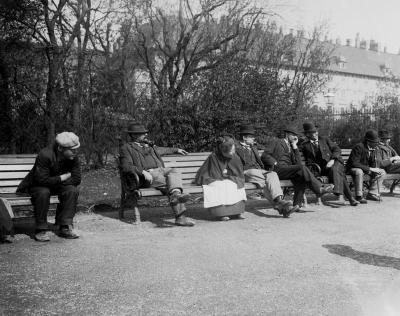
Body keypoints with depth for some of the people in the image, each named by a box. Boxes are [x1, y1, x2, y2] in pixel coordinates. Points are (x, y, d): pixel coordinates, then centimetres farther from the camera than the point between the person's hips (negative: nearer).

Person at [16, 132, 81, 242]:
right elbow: (42, 180, -34)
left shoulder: (73, 158, -13)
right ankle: (41, 230, -22)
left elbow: (76, 179, -14)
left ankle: (65, 227, -17)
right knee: (43, 193, -36)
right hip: (38, 186, -4)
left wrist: (54, 182, -21)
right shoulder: (45, 155, -29)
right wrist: (64, 177, -25)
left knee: (72, 190, -24)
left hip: (58, 185, 4)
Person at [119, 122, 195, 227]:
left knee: (175, 172, -29)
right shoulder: (126, 148, 8)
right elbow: (126, 167, -6)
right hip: (145, 176, -6)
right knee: (171, 183, -30)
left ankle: (175, 195, -53)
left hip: (160, 170, 6)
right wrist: (143, 172, -21)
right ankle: (180, 216, -41)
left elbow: (159, 150, 50)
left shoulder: (148, 145, 30)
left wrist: (176, 150, 59)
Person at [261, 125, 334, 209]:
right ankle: (319, 189, -28)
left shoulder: (291, 148, 26)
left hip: (288, 170, 6)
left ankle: (297, 204, -32)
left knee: (301, 178, -26)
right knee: (302, 168, -27)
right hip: (277, 170, -6)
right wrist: (275, 164, -15)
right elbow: (264, 156, -3)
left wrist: (295, 147, 8)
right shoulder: (277, 142, 8)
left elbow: (298, 163, 10)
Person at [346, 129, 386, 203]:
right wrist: (370, 169, -32)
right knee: (359, 172, -39)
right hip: (353, 168, -7)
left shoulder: (375, 149, -2)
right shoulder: (359, 147, -24)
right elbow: (355, 163, -30)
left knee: (382, 172, -6)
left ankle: (372, 194, -5)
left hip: (367, 168, 7)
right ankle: (359, 196, -26)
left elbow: (377, 164, 2)